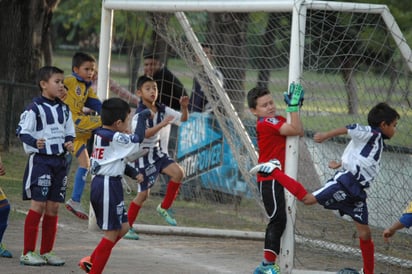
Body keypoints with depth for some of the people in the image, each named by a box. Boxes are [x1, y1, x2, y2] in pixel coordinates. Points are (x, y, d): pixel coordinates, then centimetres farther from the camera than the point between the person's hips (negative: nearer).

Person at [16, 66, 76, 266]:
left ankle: (46, 251, 15)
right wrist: (35, 142, -31)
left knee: (53, 207, 7)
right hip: (40, 160, -7)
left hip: (59, 161, 7)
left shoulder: (64, 109, 12)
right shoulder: (35, 108, -9)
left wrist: (69, 143, -2)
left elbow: (69, 133, 19)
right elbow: (22, 131, -13)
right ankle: (28, 253, -5)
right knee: (38, 205, -9)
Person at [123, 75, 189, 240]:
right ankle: (127, 226, 14)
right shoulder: (139, 115, -21)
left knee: (178, 172, -17)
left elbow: (183, 119, 5)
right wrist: (162, 124, -45)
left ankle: (164, 208, 2)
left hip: (157, 152, 6)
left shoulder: (162, 110, -1)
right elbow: (143, 134, -38)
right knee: (143, 194, -2)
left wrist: (184, 107, -15)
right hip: (143, 155, -6)